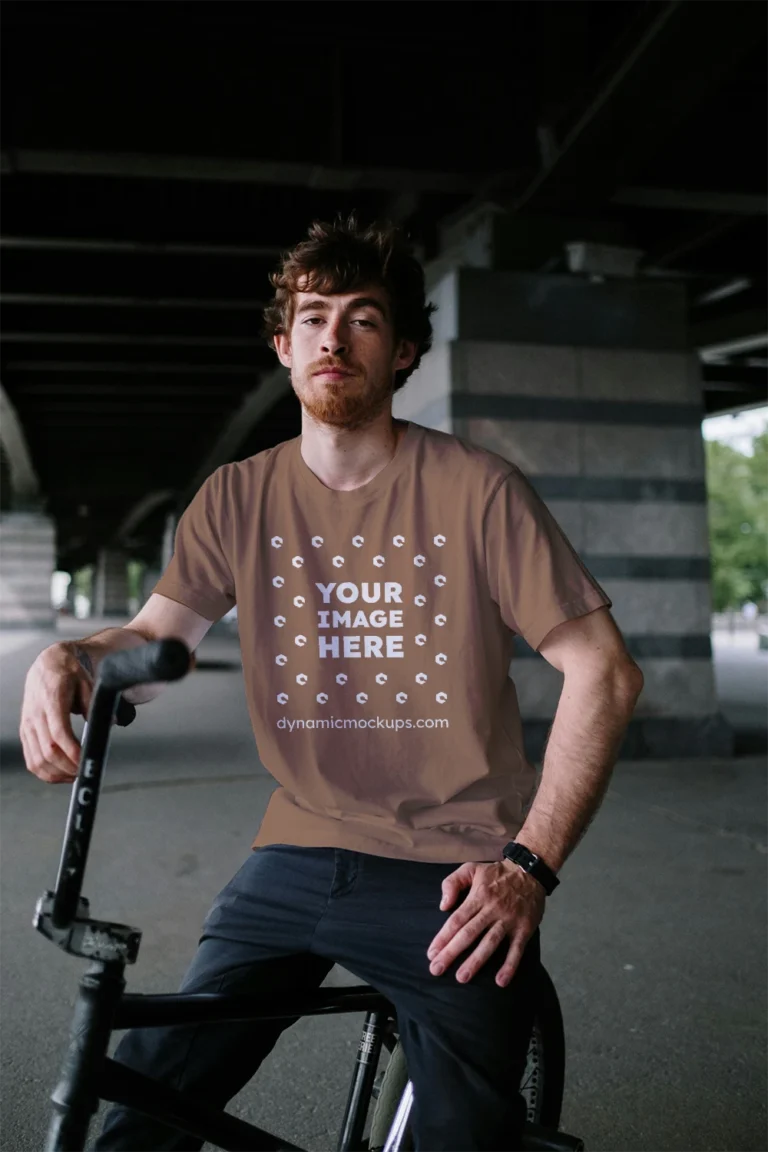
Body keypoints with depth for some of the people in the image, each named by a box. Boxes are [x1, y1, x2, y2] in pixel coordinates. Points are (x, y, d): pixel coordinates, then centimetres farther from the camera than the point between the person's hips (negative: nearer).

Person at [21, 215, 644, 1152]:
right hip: (296, 859, 3)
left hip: (450, 877, -2)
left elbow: (603, 669, -7)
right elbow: (154, 639, 2)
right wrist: (67, 660, -23)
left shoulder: (476, 489, -7)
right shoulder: (239, 496, 4)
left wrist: (530, 864, -14)